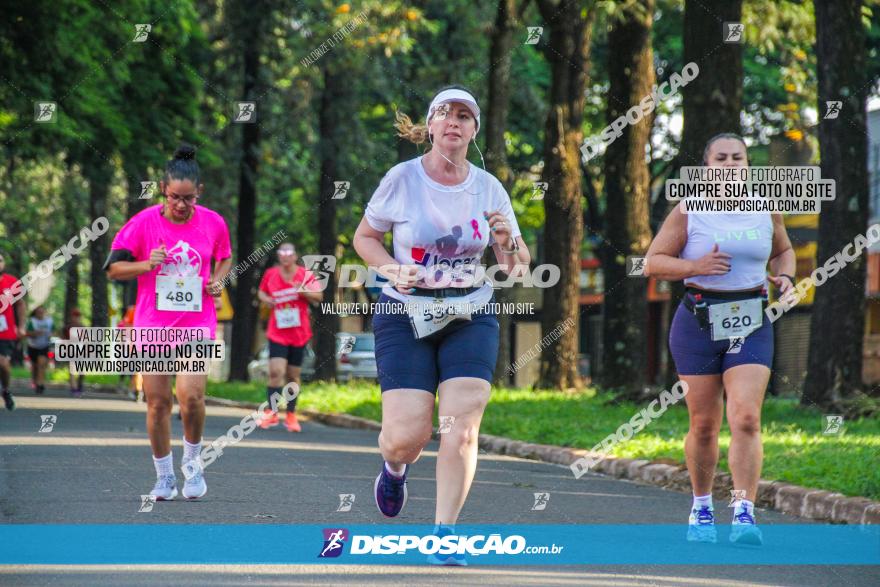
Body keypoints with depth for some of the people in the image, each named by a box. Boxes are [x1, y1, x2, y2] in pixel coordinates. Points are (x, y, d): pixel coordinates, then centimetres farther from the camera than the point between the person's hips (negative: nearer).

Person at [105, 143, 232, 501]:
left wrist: (217, 280, -1)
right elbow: (113, 267, 0)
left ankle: (193, 462, 9)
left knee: (191, 396, -17)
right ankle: (164, 476, 19)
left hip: (197, 324, 0)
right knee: (157, 402, 2)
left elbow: (225, 258, 19)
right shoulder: (143, 222, -6)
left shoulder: (213, 223, -1)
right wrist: (147, 265, -17)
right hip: (153, 324, 0)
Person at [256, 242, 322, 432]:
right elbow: (261, 292, 19)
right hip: (277, 333, 0)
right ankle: (272, 413, -10)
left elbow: (319, 297, 0)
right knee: (276, 372, -16)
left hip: (299, 333, 0)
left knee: (293, 375, 7)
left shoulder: (305, 274, -1)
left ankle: (291, 415, 18)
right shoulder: (270, 274, 3)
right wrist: (265, 299, -4)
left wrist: (304, 292, -18)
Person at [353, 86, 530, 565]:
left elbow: (518, 267, 6)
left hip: (470, 316, 2)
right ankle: (394, 469, 29)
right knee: (407, 435, -9)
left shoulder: (488, 188, 1)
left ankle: (444, 534, -1)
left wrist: (507, 242, -17)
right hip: (406, 315, -2)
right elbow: (364, 237, 7)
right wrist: (393, 270, -11)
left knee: (462, 428, -13)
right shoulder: (402, 179, -5)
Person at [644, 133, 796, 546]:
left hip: (751, 325, 1)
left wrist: (784, 277, 4)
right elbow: (652, 262, -1)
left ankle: (744, 514, -16)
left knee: (746, 419, -14)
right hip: (699, 323, -1)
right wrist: (695, 266, -17)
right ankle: (701, 508, 25)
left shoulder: (766, 211, 8)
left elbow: (783, 251, 26)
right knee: (704, 424, 5)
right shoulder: (688, 211, -1)